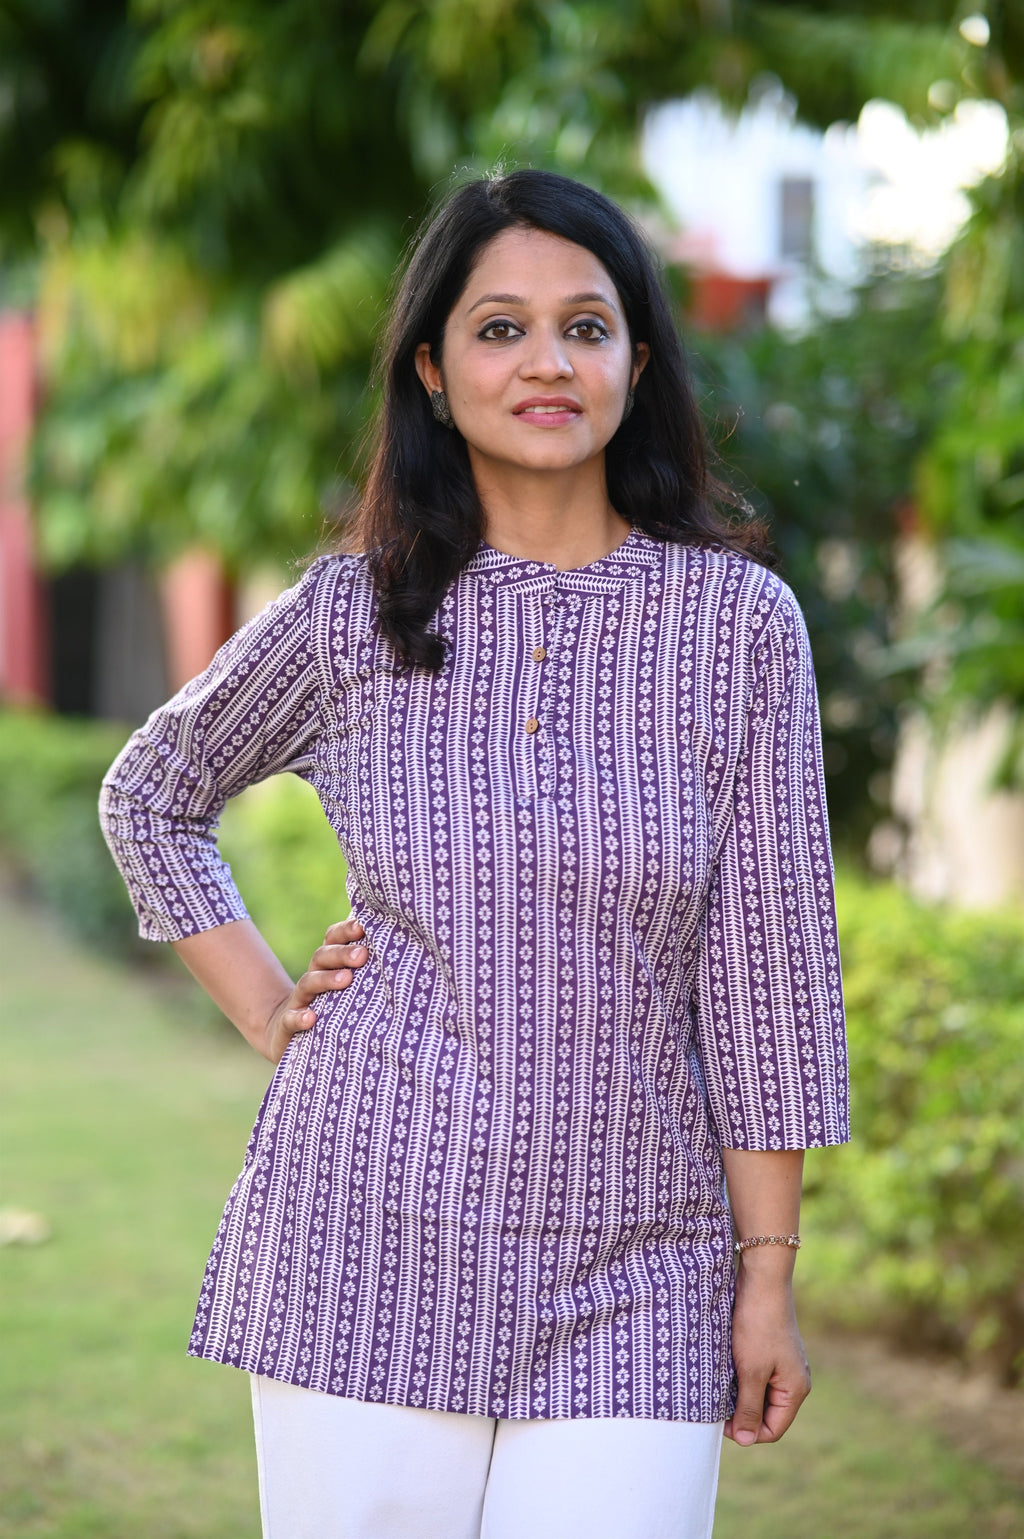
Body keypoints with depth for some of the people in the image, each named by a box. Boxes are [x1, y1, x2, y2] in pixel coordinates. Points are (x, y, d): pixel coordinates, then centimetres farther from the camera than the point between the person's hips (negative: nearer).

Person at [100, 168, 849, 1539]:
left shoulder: (738, 619, 0)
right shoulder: (353, 617, 2)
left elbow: (767, 961, 1)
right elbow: (152, 795, 20)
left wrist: (770, 1272, 1)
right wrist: (265, 1007, 8)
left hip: (631, 1286, 0)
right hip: (370, 1250, 0)